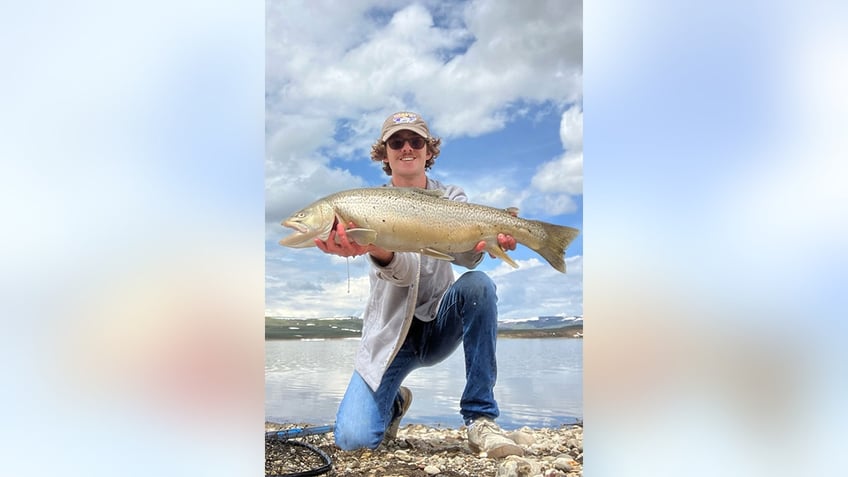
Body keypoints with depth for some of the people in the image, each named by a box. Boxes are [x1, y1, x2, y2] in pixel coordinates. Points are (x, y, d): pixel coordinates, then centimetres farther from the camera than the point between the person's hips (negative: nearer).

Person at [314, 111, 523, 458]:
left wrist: (485, 240, -45)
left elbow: (466, 256, -20)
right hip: (391, 331, -1)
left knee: (477, 284, -31)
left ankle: (480, 418, -20)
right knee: (352, 438, -19)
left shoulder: (450, 198, 2)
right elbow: (403, 270, -26)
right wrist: (373, 248, -50)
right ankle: (395, 402, 19)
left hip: (441, 324, 1)